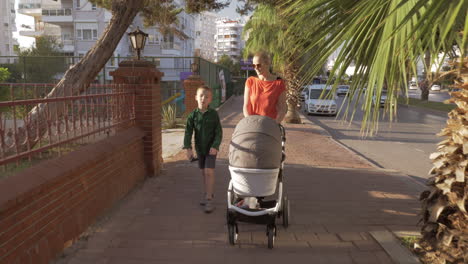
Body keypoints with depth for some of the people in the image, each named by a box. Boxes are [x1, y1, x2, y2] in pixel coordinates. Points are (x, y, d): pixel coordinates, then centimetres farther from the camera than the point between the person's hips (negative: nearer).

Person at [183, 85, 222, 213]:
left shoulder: (214, 114, -10)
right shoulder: (193, 115, -4)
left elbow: (219, 132, -10)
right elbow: (188, 132, -7)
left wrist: (215, 146, -22)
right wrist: (188, 148, -18)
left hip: (211, 147, -3)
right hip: (199, 148, 4)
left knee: (209, 171, -11)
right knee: (203, 172, 14)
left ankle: (209, 200, -5)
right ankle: (208, 194, 31)